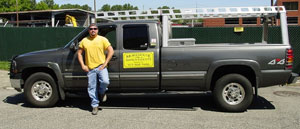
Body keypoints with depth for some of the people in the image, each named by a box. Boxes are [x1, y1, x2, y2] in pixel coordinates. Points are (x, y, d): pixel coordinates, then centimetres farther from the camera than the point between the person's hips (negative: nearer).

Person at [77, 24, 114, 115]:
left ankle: (102, 92, 10)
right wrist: (83, 65, 1)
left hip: (101, 66, -2)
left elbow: (111, 51, -1)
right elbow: (79, 53, 12)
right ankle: (95, 106, 17)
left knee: (105, 81, -24)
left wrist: (105, 63, -8)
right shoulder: (84, 41, 8)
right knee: (92, 88, 4)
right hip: (90, 68, 2)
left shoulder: (102, 39, 2)